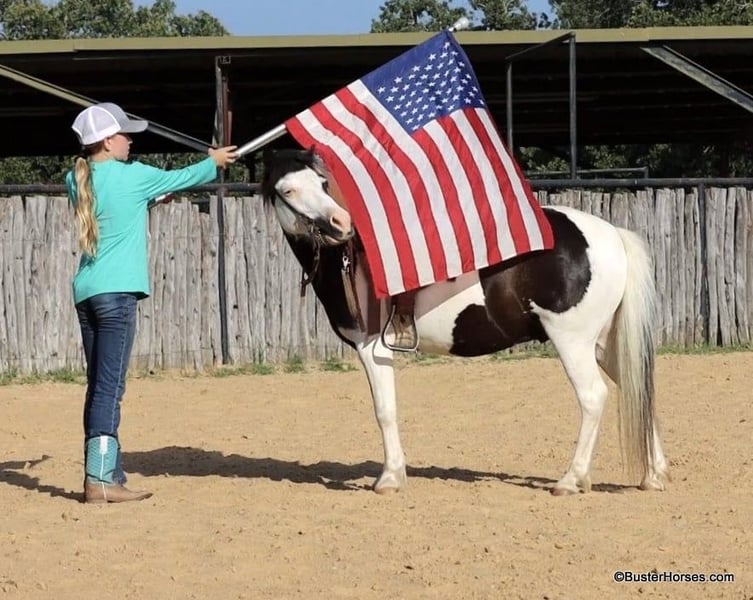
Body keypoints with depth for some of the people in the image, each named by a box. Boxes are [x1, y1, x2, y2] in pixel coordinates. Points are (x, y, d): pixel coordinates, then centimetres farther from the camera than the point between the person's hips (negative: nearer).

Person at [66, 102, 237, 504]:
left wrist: (152, 196, 39)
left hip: (86, 293, 7)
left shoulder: (76, 181, 11)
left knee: (100, 387, 10)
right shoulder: (131, 176, -5)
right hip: (117, 292, -7)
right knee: (109, 388, -9)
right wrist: (214, 162, 30)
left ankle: (108, 473, 14)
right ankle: (99, 479, -12)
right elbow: (179, 178, 12)